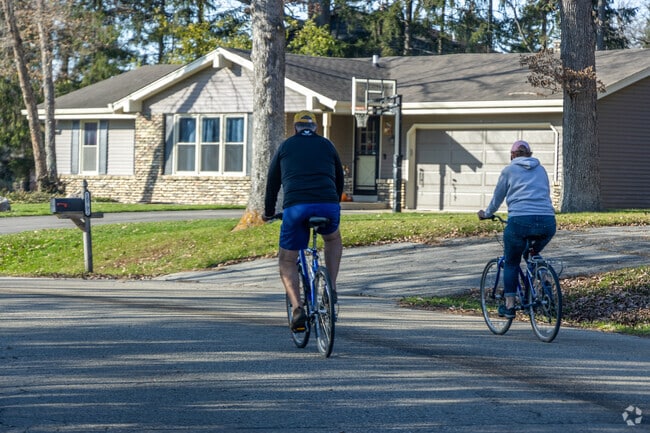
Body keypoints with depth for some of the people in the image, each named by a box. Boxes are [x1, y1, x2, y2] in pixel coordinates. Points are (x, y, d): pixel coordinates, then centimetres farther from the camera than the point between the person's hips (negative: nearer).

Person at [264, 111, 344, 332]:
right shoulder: (327, 145, 23)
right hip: (328, 205, 1)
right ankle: (331, 288, 19)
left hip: (295, 207, -1)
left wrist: (268, 211, 37)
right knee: (333, 239, 34)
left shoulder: (286, 146, 21)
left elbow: (272, 181, 24)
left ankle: (298, 308, -6)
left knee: (287, 261, 13)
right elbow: (339, 179, 30)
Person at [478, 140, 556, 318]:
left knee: (511, 263, 13)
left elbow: (497, 198, 20)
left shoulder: (509, 170, 12)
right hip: (547, 222, 3)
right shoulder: (541, 170, 22)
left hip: (520, 221, -3)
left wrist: (486, 214, 38)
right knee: (533, 254, 29)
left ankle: (509, 305, 7)